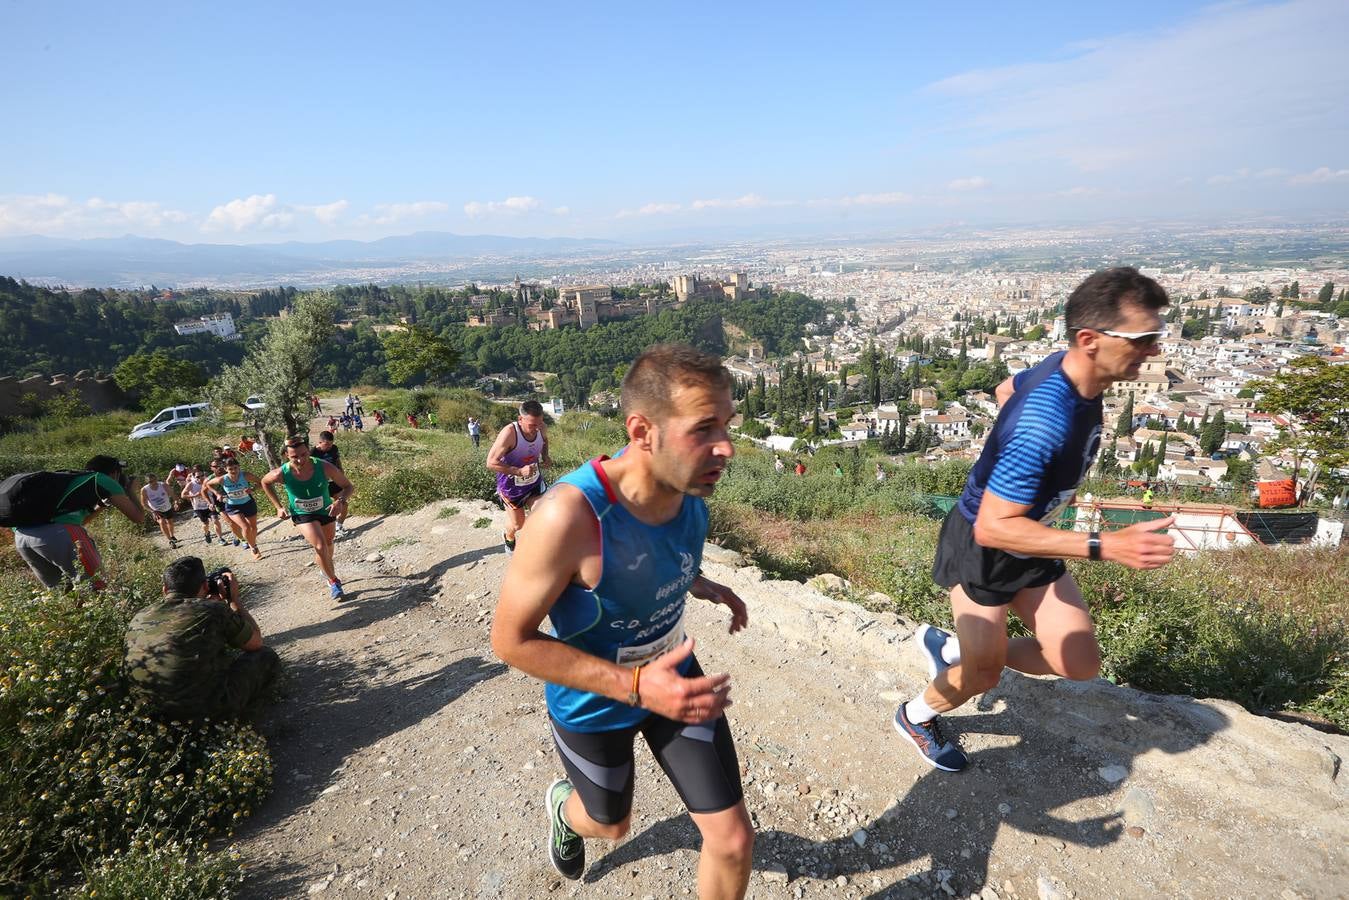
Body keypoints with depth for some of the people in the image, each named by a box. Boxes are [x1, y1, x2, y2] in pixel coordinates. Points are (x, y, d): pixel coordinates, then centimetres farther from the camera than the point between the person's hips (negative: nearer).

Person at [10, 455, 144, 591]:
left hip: (20, 535, 8)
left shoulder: (72, 478, 32)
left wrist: (102, 505, 48)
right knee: (97, 589, -2)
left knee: (59, 591, 22)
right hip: (58, 533, -8)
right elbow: (139, 517, 13)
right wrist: (132, 493, 29)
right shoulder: (103, 479, 13)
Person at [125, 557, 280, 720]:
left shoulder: (138, 618, 1)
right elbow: (256, 642, 3)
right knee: (266, 657, 13)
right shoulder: (214, 611, -15)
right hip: (205, 711, -6)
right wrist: (234, 598, 11)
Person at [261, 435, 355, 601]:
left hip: (326, 511, 2)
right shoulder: (281, 474, -28)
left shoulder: (325, 467, -32)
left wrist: (341, 501, -40)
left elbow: (348, 486, -20)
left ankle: (326, 569, 54)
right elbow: (265, 482, -3)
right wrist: (278, 506, -7)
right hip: (302, 515, -2)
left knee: (328, 544, 23)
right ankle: (333, 581, 2)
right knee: (320, 547, -19)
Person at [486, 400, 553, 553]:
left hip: (535, 481, 4)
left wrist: (545, 456, -7)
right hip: (512, 485, -4)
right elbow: (491, 462, -29)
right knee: (518, 524, 12)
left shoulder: (541, 429, -14)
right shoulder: (509, 433, -32)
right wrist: (519, 471, -35)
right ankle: (509, 538, 48)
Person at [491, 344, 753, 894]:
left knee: (734, 841, 6)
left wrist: (701, 586, -4)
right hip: (595, 701, -4)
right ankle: (565, 808, 64)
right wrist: (635, 686, -32)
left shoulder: (690, 485, -17)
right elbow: (511, 640, -26)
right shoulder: (571, 514, -38)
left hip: (675, 677, 4)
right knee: (611, 825, 26)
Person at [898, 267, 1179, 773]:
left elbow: (1005, 389, 13)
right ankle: (916, 716, 40)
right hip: (981, 548, -8)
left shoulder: (1066, 369, -9)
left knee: (1081, 664, 7)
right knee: (984, 676, 8)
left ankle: (953, 648, 27)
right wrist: (1105, 546, -37)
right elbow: (993, 527, -35)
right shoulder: (1044, 423, -37)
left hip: (1028, 542, 8)